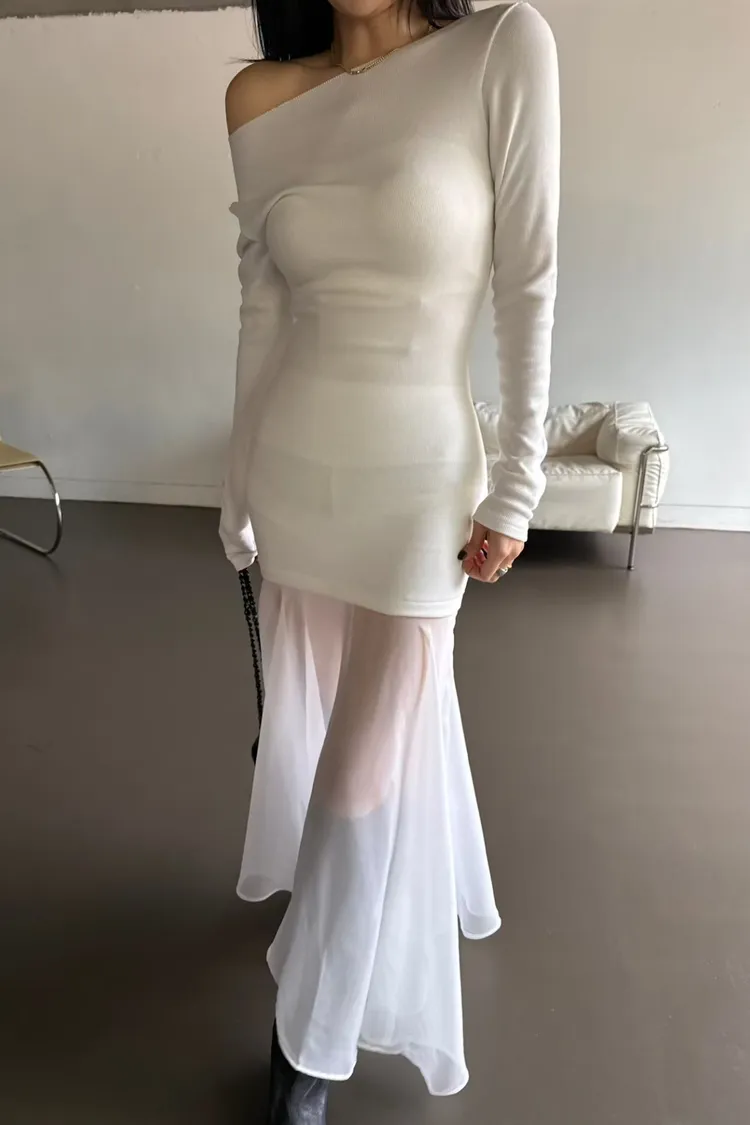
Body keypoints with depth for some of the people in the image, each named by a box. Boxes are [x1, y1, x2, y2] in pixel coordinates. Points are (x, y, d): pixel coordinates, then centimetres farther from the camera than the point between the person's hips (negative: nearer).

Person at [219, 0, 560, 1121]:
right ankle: (418, 894, 50)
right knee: (313, 728, 19)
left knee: (370, 765, 4)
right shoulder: (259, 99, 5)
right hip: (293, 476, 5)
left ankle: (315, 1035, 29)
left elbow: (528, 289, -7)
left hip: (418, 480, -4)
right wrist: (240, 481, 10)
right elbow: (262, 313, 8)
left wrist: (516, 488, -8)